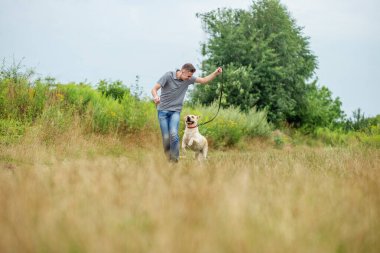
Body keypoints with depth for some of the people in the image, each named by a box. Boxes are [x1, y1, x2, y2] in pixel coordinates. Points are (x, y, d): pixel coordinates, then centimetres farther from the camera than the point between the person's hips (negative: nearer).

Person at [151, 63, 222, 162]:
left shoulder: (188, 79, -1)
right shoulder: (168, 76, -13)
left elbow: (204, 80, 6)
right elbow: (154, 89, -16)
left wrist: (215, 73, -9)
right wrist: (155, 97, -39)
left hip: (175, 111, 2)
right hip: (163, 110, -2)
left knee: (173, 134, -19)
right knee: (166, 137, -6)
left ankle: (175, 160, -12)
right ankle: (168, 160, 12)